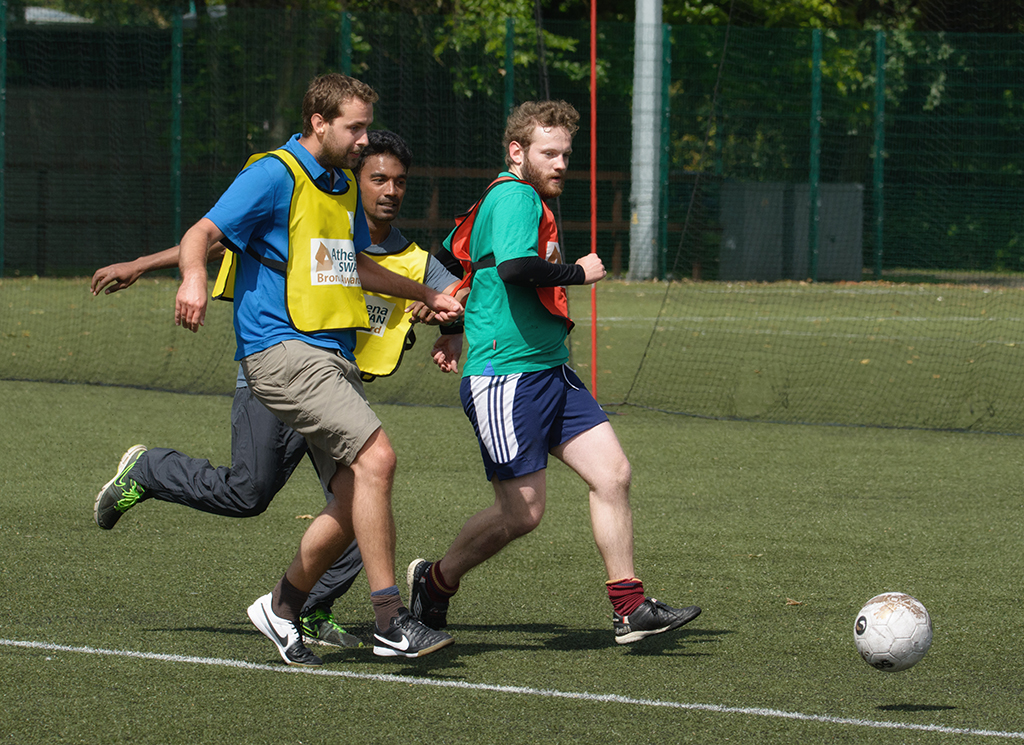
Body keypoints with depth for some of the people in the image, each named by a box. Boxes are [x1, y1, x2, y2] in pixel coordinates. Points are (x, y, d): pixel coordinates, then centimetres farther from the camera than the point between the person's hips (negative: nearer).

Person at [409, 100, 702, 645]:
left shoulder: (495, 201, 18)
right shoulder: (516, 197, -13)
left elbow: (449, 258, 30)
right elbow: (516, 266, -31)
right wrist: (579, 272, -17)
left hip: (551, 374, 10)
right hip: (505, 376, -10)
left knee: (612, 472, -1)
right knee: (523, 511, -7)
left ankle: (630, 610, 1)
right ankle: (435, 582, 16)